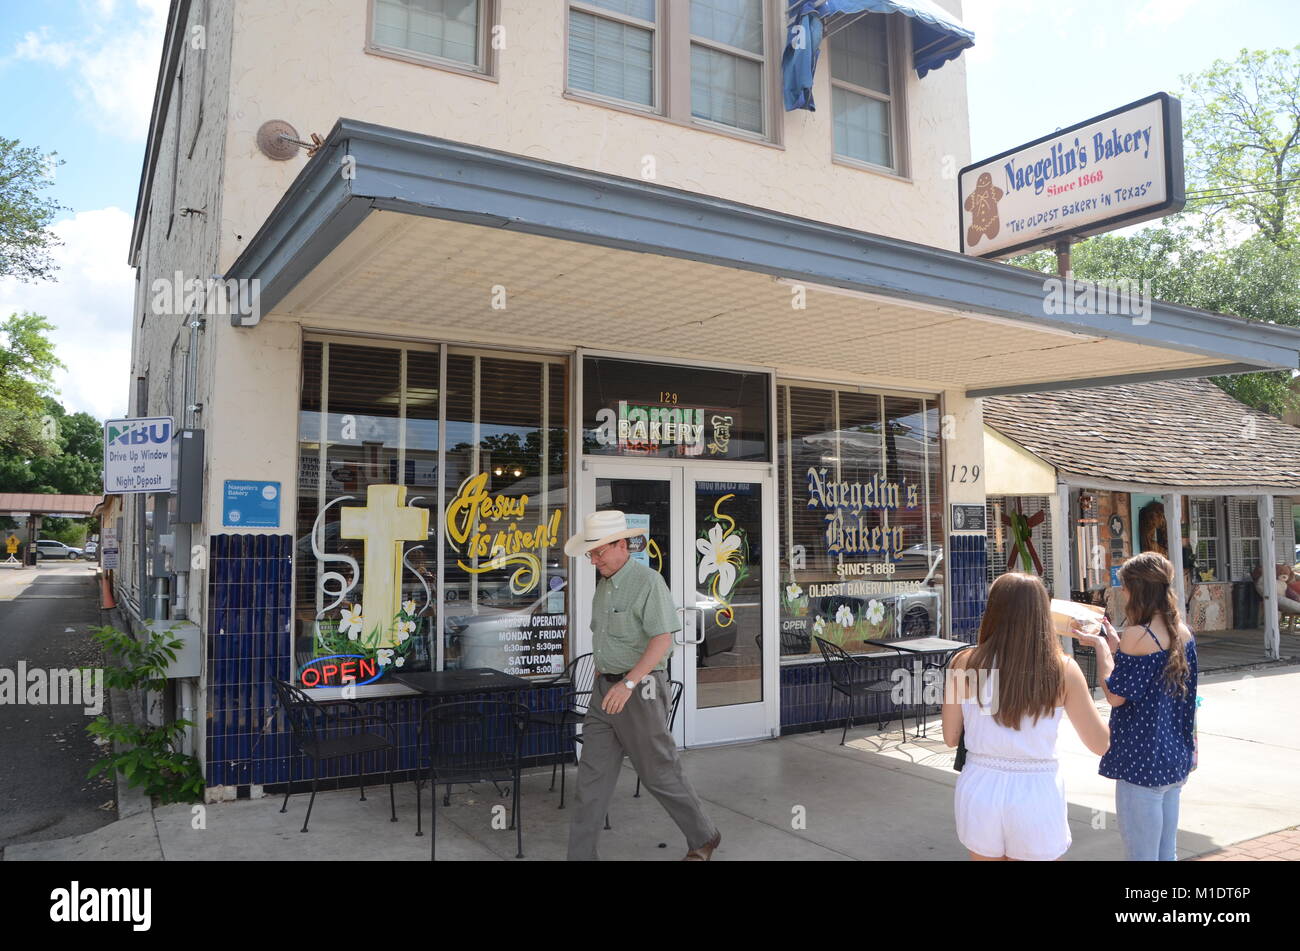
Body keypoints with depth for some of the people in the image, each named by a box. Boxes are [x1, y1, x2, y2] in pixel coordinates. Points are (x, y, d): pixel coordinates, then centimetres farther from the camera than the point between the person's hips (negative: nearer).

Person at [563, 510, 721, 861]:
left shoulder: (648, 581, -16)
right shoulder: (604, 584, 11)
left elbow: (662, 640, -22)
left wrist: (628, 683, -30)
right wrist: (600, 680, 18)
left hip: (639, 690, -7)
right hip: (605, 689, 7)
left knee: (658, 773, 5)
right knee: (593, 774, 5)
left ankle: (703, 838, 26)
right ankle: (580, 854, 12)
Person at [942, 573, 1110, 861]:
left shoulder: (965, 663, -10)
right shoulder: (1062, 669, -11)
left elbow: (950, 738, 0)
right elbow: (1101, 744, -1)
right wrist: (1106, 670, 7)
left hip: (980, 791, 1)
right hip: (1037, 795, -1)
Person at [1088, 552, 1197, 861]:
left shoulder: (1138, 635, -19)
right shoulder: (1183, 632, 5)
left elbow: (1115, 696, -15)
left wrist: (1101, 647, -7)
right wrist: (1118, 646, 10)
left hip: (1142, 762, -8)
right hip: (1176, 759, 8)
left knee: (1142, 854, 4)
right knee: (1167, 854, 18)